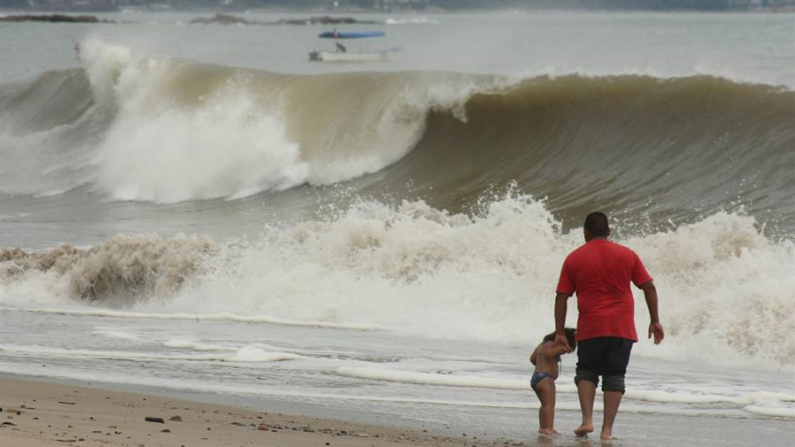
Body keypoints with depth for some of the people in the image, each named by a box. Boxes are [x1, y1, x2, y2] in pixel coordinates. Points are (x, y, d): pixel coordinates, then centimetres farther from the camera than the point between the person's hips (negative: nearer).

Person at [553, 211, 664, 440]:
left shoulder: (574, 259, 4)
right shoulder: (627, 255, 6)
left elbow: (561, 297, 2)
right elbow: (649, 287, 3)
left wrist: (559, 332, 6)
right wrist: (655, 321, 9)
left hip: (590, 328, -1)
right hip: (622, 327, 1)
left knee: (586, 372, 15)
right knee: (614, 376, 7)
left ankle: (587, 420, -4)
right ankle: (607, 429, 1)